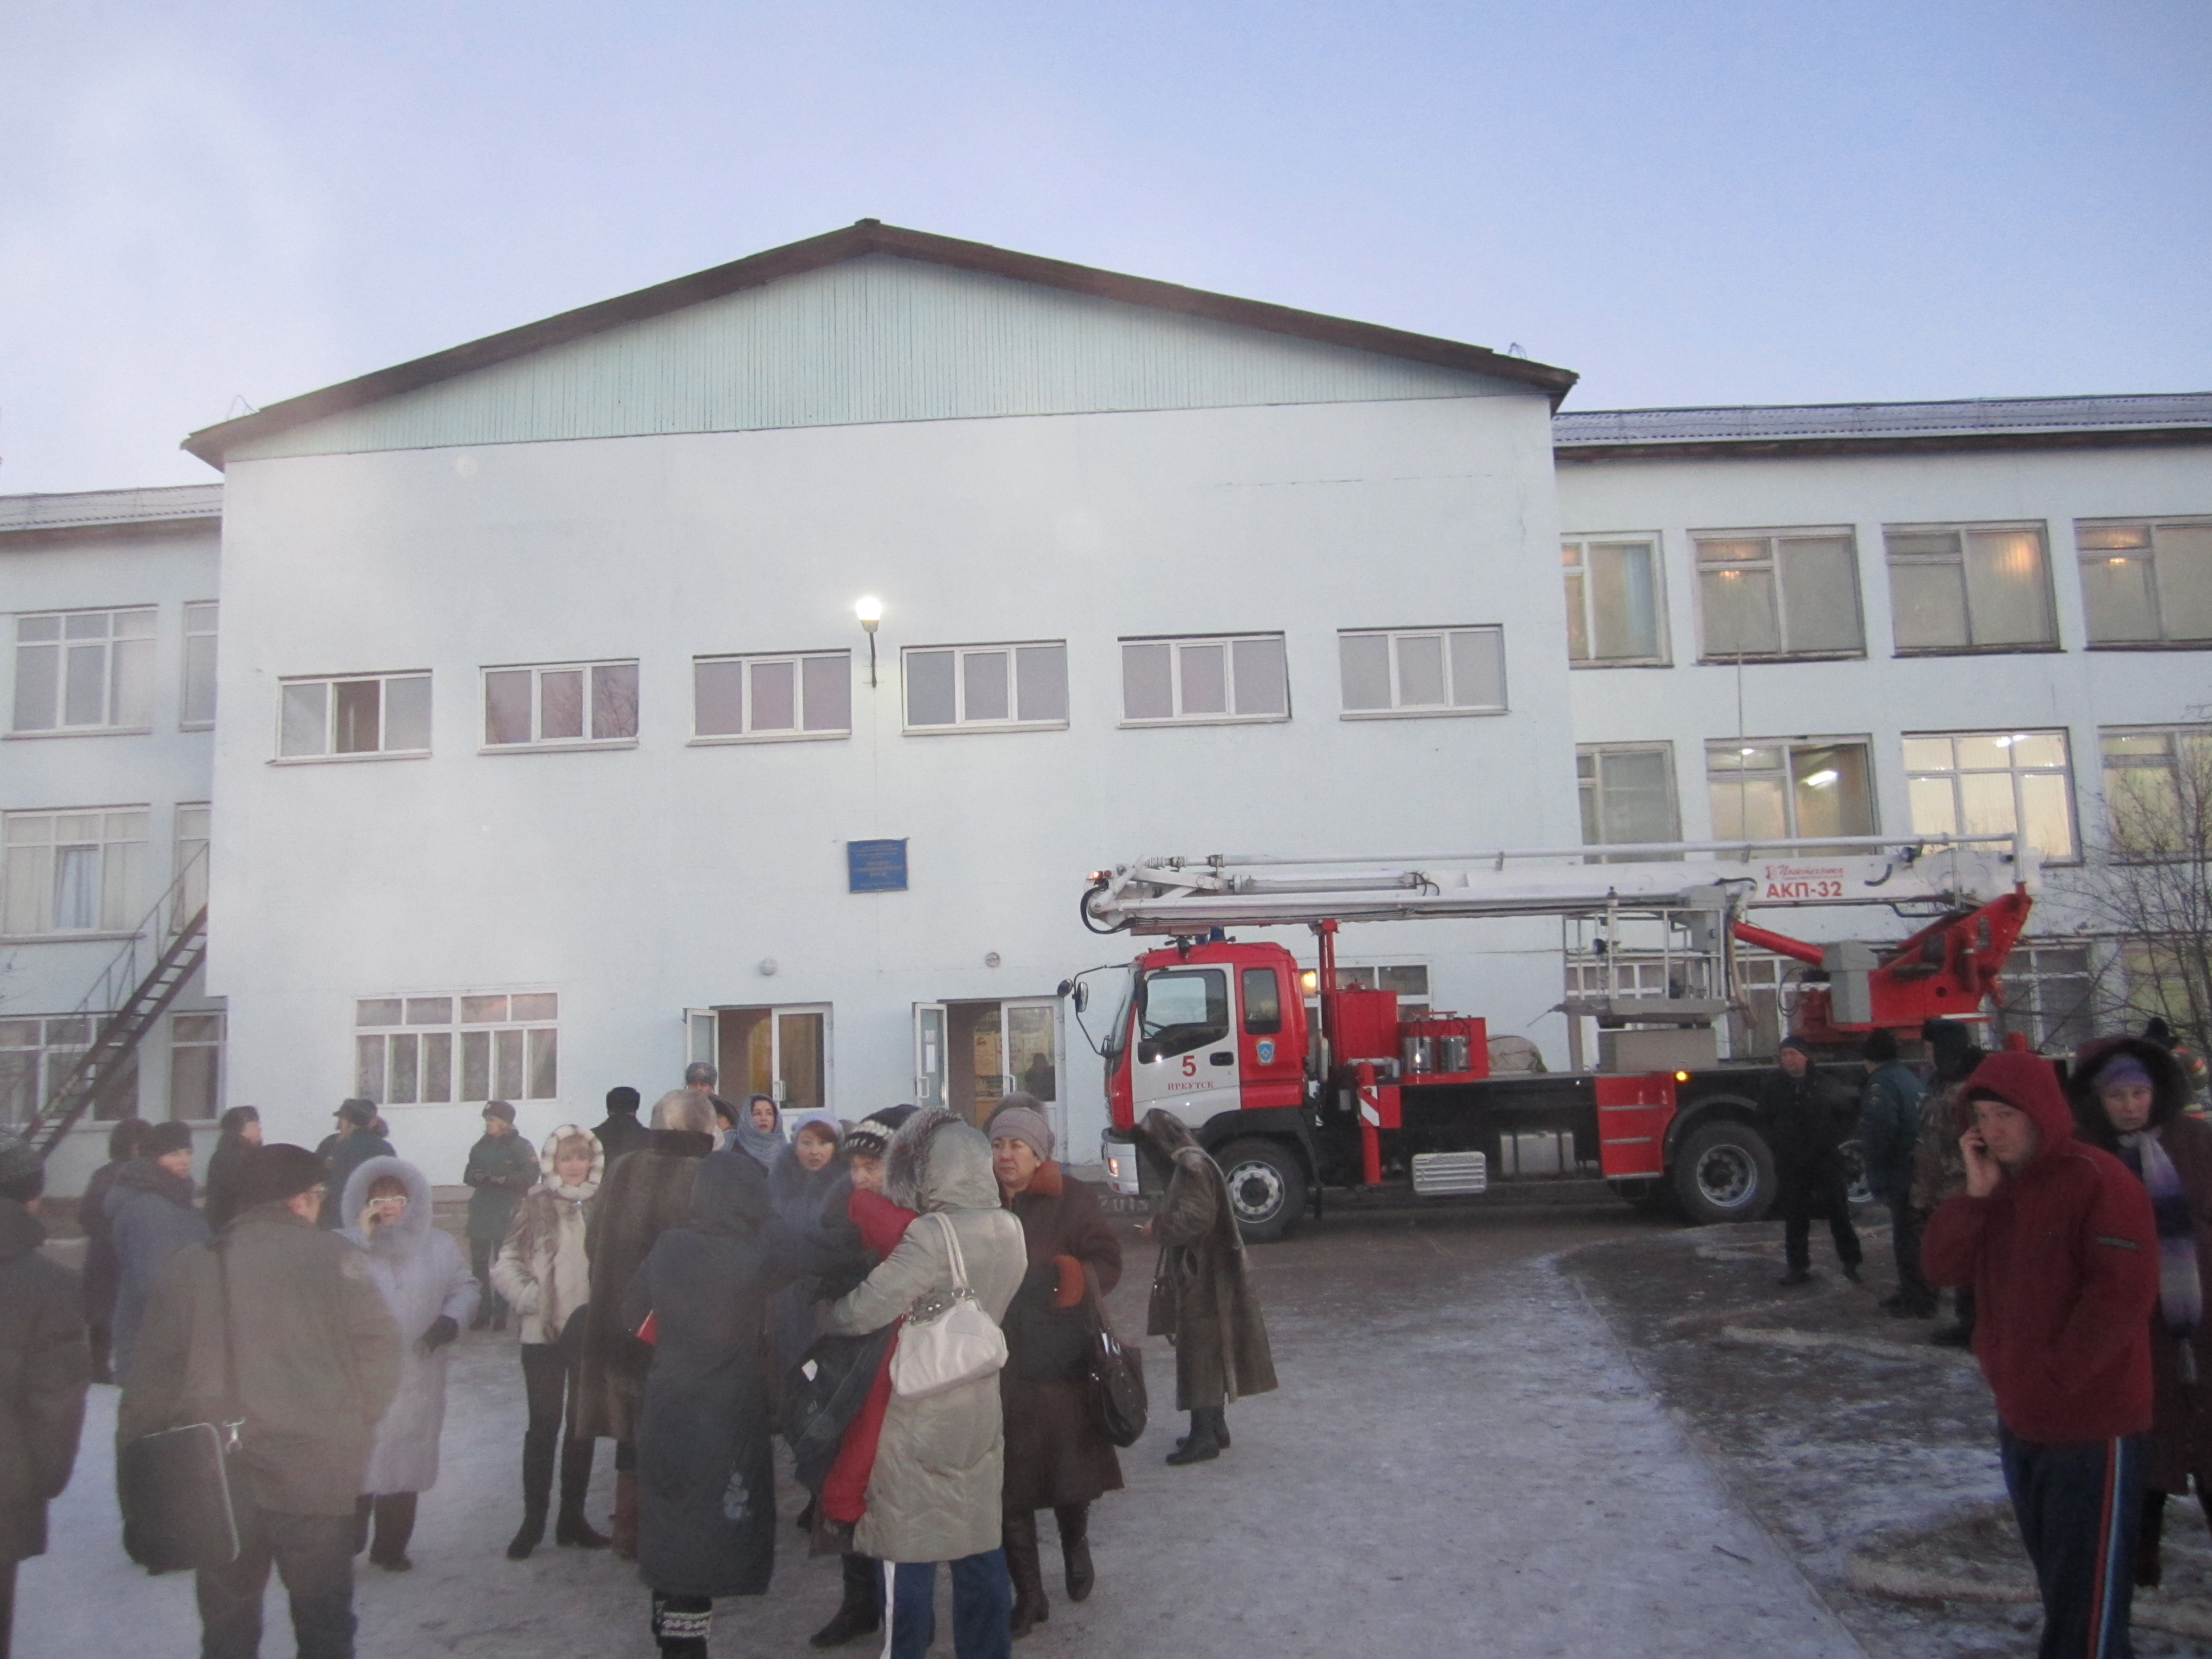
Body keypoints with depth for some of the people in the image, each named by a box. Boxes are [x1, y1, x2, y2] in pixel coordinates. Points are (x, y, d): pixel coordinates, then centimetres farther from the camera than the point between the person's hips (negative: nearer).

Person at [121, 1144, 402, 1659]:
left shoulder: (197, 1263, 3)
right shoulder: (332, 1255, -5)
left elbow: (158, 1363, 2)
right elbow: (379, 1346, -9)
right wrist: (356, 1427, 4)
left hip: (219, 1470, 3)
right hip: (316, 1467, -3)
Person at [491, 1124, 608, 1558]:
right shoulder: (536, 1205, -4)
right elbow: (506, 1263, -3)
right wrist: (529, 1299, -15)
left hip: (592, 1331, 2)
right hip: (543, 1332, -2)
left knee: (583, 1425, 10)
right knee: (543, 1426, 4)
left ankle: (573, 1518, 22)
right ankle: (533, 1520, 16)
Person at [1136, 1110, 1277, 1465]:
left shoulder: (1190, 1166, -18)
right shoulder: (1191, 1163, 13)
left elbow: (1197, 1217, -24)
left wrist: (1157, 1227, -12)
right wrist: (1161, 1226, 10)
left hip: (1200, 1279, -10)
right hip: (1206, 1275, 10)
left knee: (1198, 1353, -5)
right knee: (1211, 1354, 16)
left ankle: (1204, 1436, 0)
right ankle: (1216, 1428, 24)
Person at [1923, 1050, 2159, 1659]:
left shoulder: (2098, 1180, -16)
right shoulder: (1995, 1182, 9)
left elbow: (2125, 1293, -22)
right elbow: (1941, 1267, 1)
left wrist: (2060, 1372, -17)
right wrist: (1976, 1194, -12)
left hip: (2091, 1424, -8)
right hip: (2021, 1418, 8)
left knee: (2087, 1589, 0)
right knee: (2054, 1575, 21)